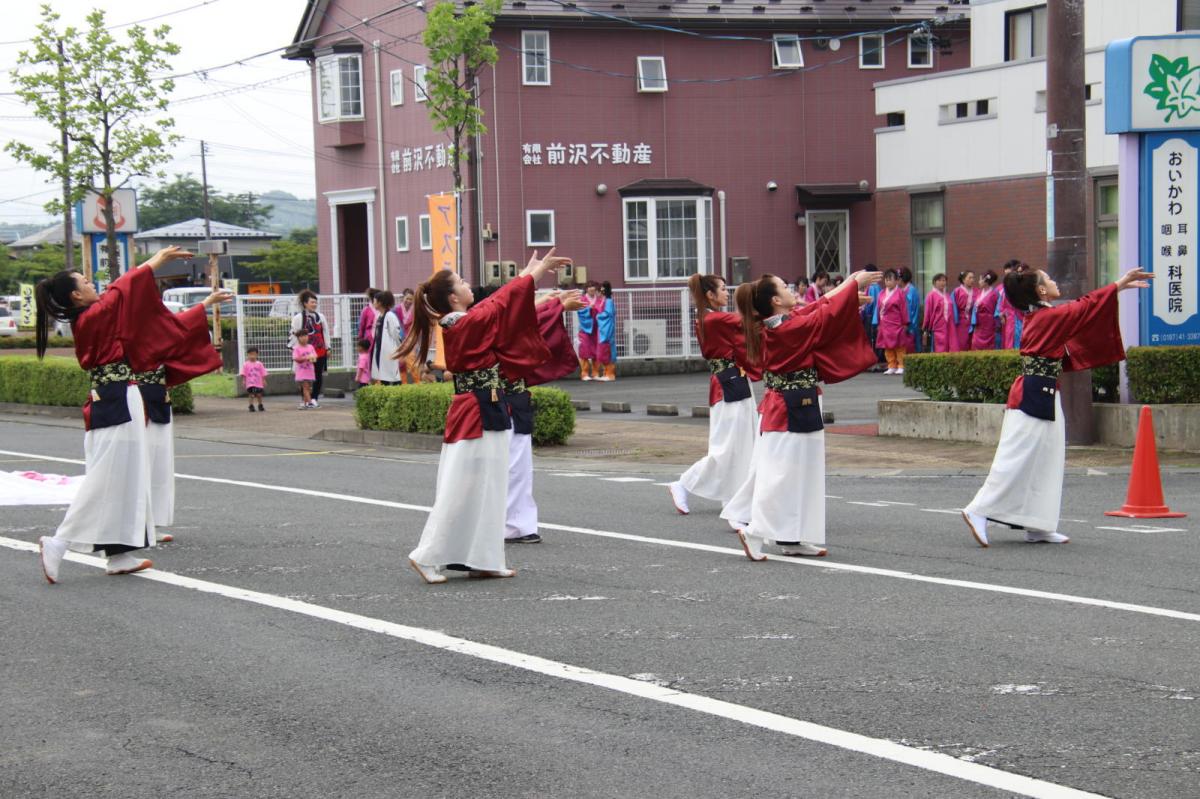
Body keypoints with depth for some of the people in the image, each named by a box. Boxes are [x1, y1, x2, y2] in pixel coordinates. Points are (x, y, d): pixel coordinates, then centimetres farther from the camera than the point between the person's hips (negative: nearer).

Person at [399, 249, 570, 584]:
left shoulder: (457, 324, 9)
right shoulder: (470, 324, -17)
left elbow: (498, 301, 19)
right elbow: (504, 301, -11)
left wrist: (529, 273, 25)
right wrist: (537, 271, 0)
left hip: (473, 414, 10)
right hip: (478, 415, -10)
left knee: (485, 489, 12)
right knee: (461, 489, -6)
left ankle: (483, 560, 15)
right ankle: (428, 556, -2)